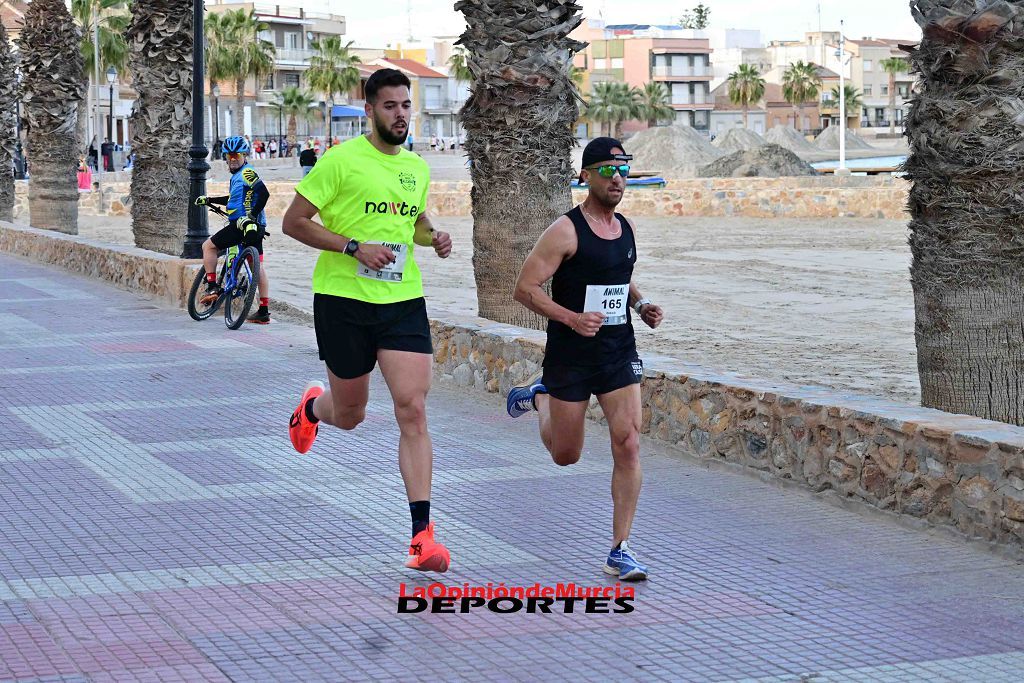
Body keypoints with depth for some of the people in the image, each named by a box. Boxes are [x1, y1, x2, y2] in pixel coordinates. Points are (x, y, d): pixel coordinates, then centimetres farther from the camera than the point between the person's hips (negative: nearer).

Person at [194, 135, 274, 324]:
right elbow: (235, 199, 36)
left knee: (208, 246, 4)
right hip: (256, 229, 10)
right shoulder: (238, 175, 21)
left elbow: (264, 193, -24)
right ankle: (264, 312, 9)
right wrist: (209, 200, 37)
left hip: (241, 225, -10)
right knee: (258, 266, 8)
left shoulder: (248, 173, -10)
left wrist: (252, 216, -25)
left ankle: (212, 287, -1)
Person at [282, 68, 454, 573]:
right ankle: (313, 406, 51)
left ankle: (422, 533, -10)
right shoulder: (342, 160, -8)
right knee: (349, 415, 11)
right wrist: (355, 247, -18)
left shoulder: (417, 167, 10)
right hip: (343, 299, -3)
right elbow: (293, 222, -8)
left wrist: (433, 237, 7)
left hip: (404, 301, 3)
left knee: (413, 410, -10)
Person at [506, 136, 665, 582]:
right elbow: (525, 288, -15)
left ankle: (620, 550, -4)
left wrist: (641, 305, 5)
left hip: (619, 353, 4)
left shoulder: (626, 229, 7)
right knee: (566, 455, 11)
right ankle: (539, 396, 45)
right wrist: (572, 318, -26)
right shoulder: (566, 231, -14)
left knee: (628, 445, -11)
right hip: (570, 357, -4)